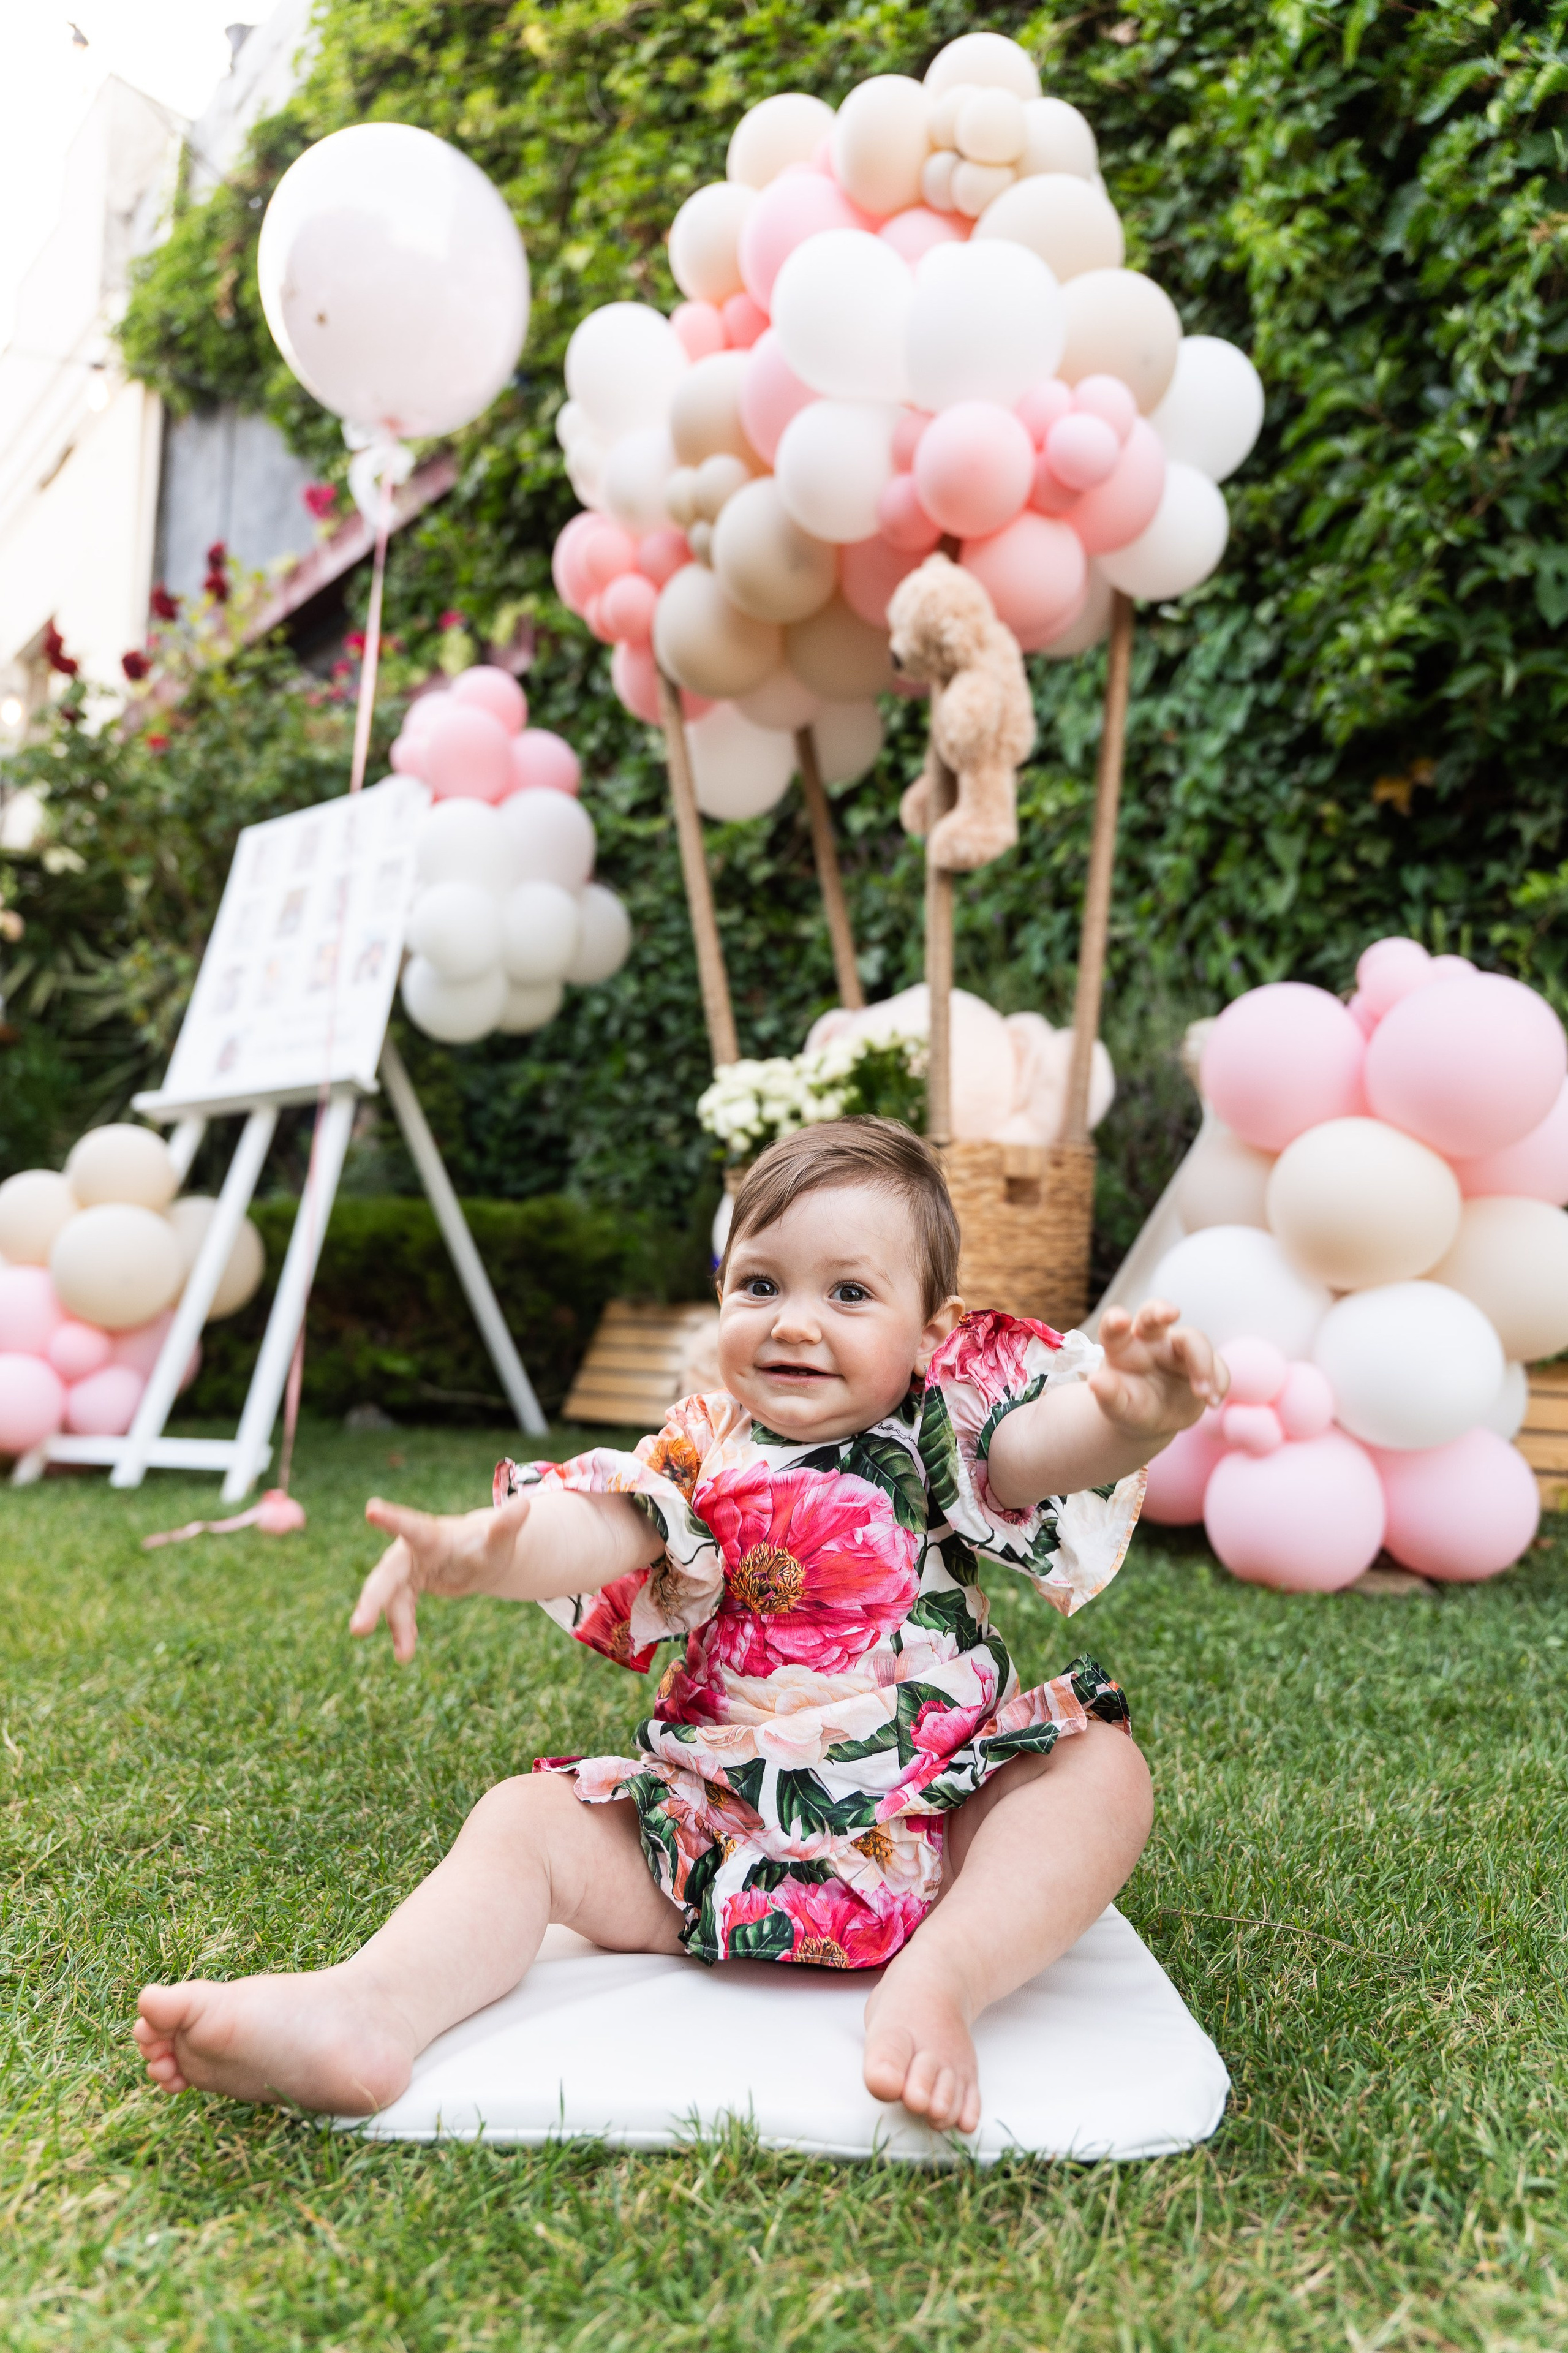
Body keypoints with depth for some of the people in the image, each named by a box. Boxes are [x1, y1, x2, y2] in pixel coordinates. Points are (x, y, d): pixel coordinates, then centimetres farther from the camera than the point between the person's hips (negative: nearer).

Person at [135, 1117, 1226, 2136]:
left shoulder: (946, 1437, -4)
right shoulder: (704, 1460, -1)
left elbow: (1052, 1439, -24)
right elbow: (591, 1525, -18)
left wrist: (1131, 1412, -49)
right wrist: (479, 1549, -41)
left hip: (934, 1831, -1)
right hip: (718, 1845, 2)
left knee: (1103, 1768, -22)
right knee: (528, 1818, -10)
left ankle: (939, 1981, -37)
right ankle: (368, 2011, -29)